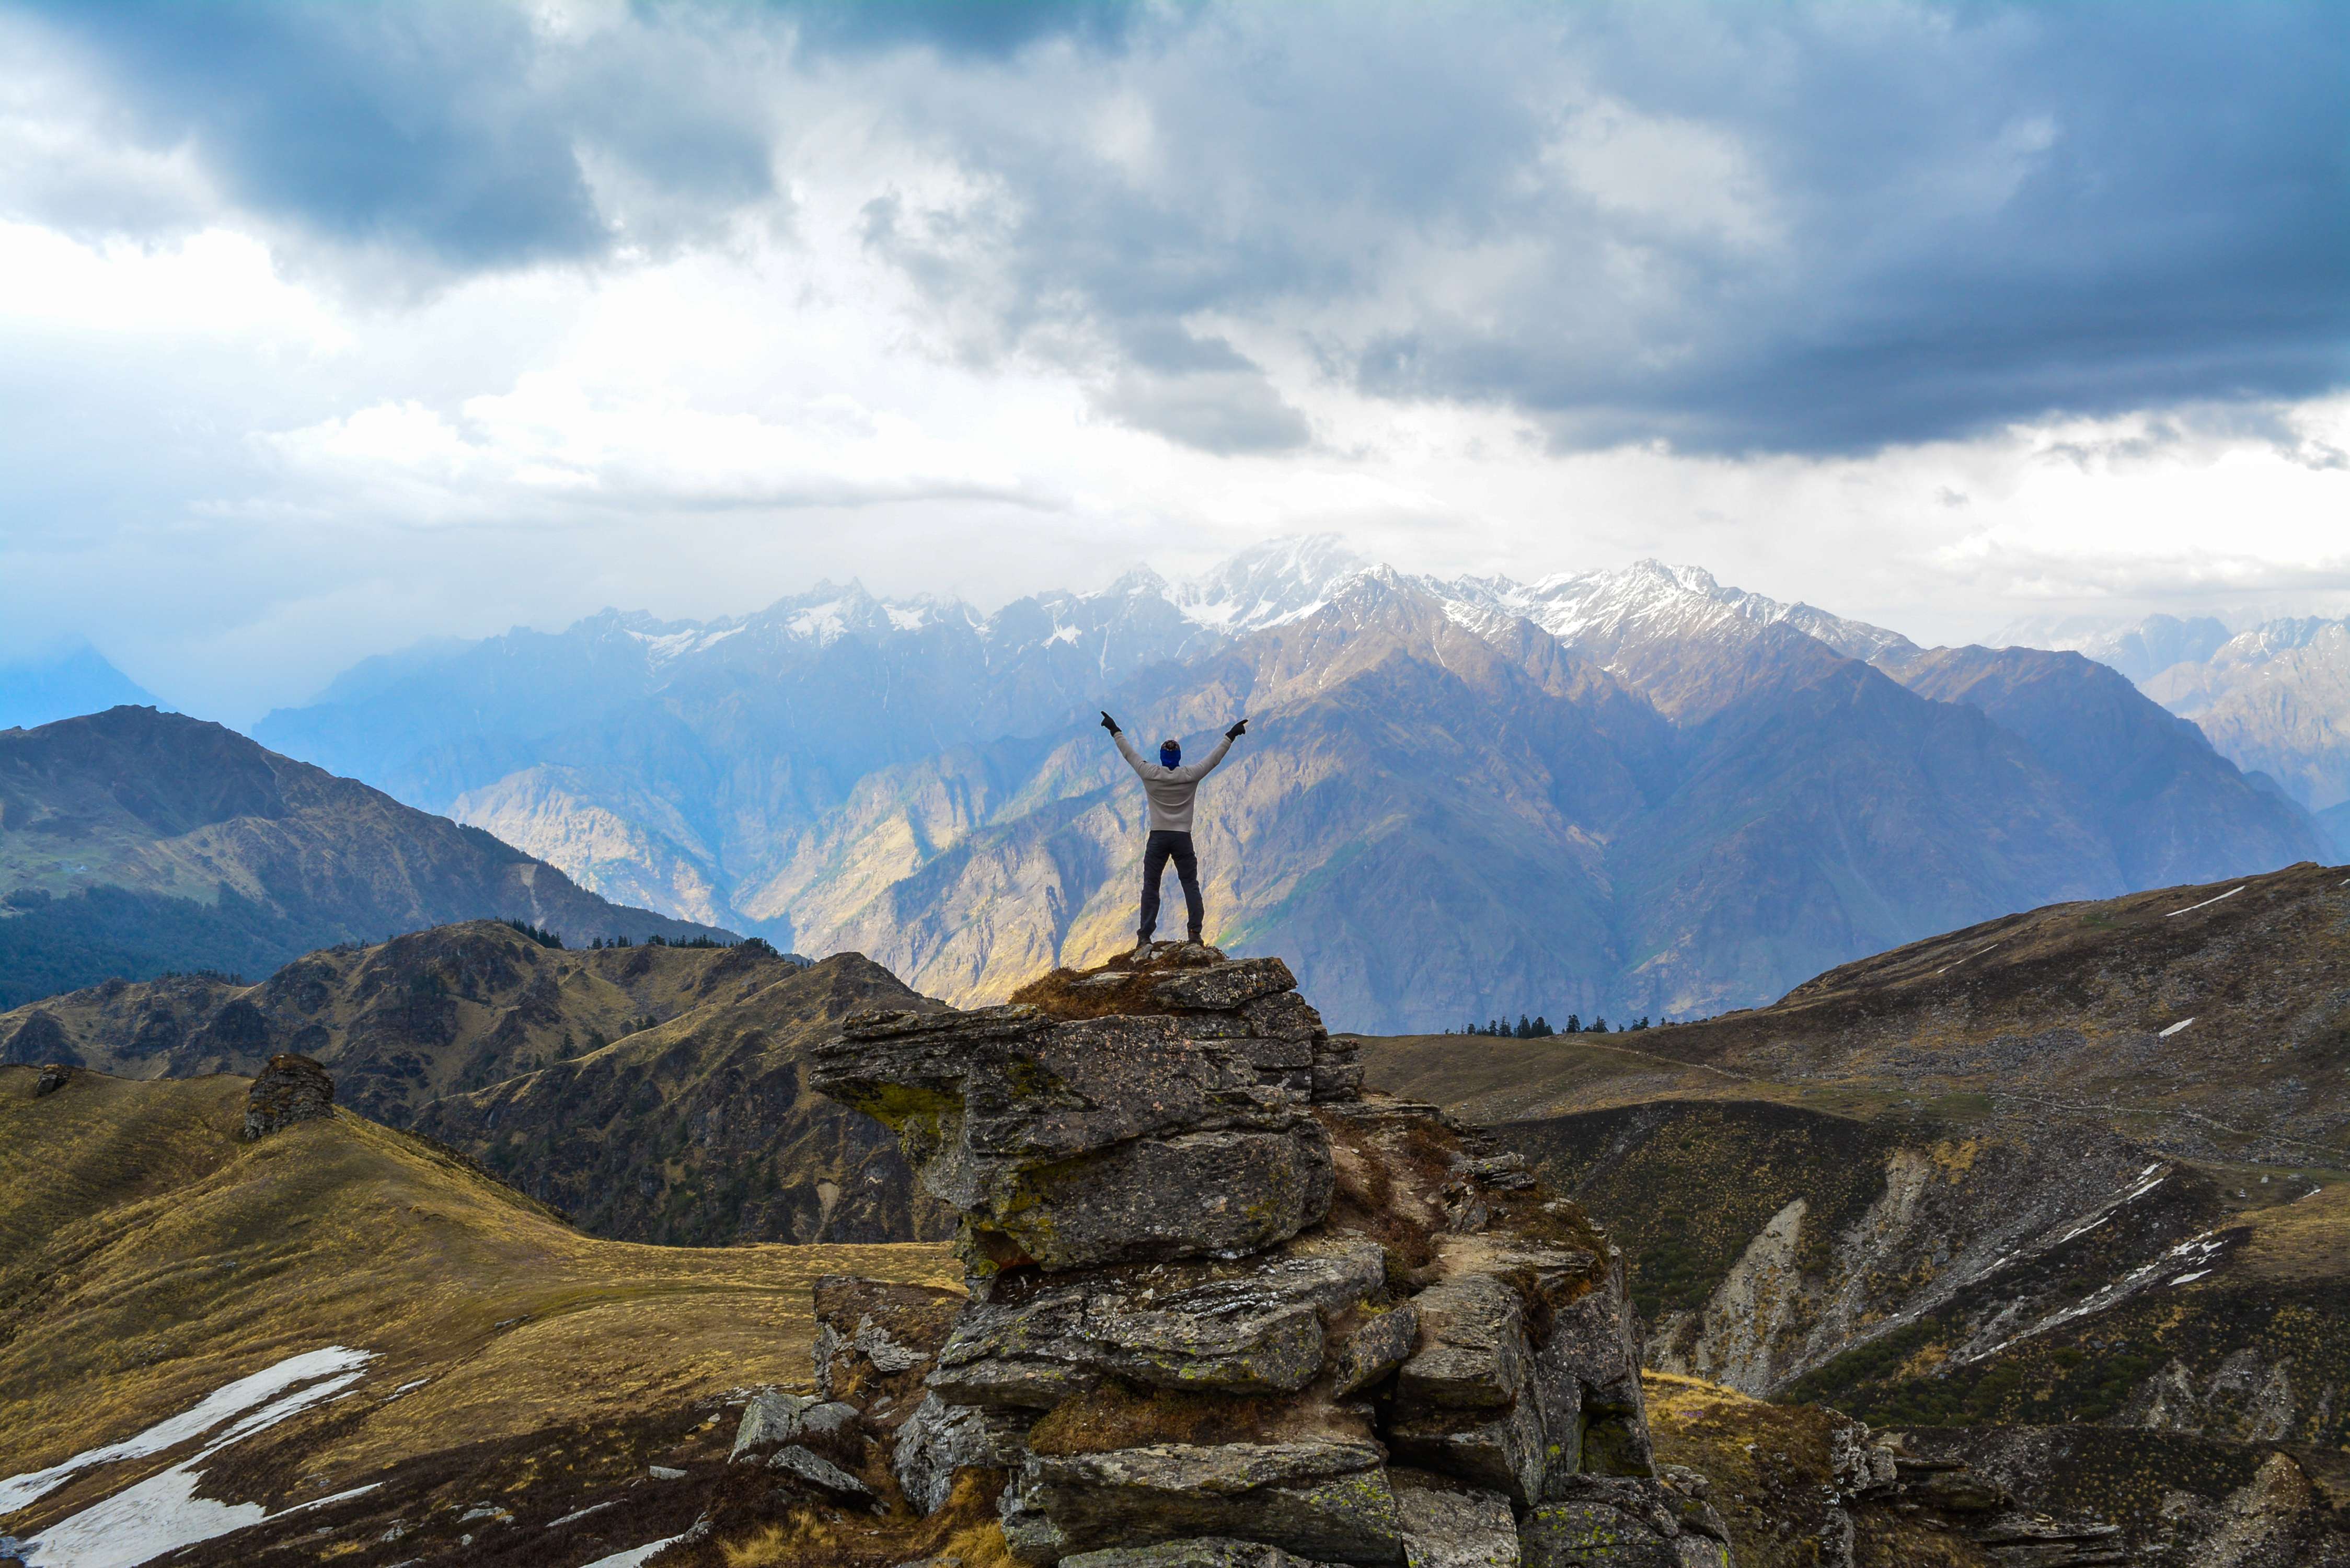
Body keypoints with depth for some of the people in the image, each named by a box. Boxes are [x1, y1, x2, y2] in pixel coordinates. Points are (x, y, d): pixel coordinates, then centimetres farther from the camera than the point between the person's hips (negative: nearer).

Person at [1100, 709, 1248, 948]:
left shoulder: (1149, 774, -4)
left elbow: (1129, 753, 7)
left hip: (1157, 838, 0)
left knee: (1150, 886, 4)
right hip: (1183, 838, 0)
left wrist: (1115, 731, 19)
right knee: (1191, 885, 7)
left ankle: (1145, 935, 0)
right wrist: (1231, 736, 15)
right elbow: (1214, 758, 5)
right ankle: (1195, 931, 0)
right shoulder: (1190, 776, -4)